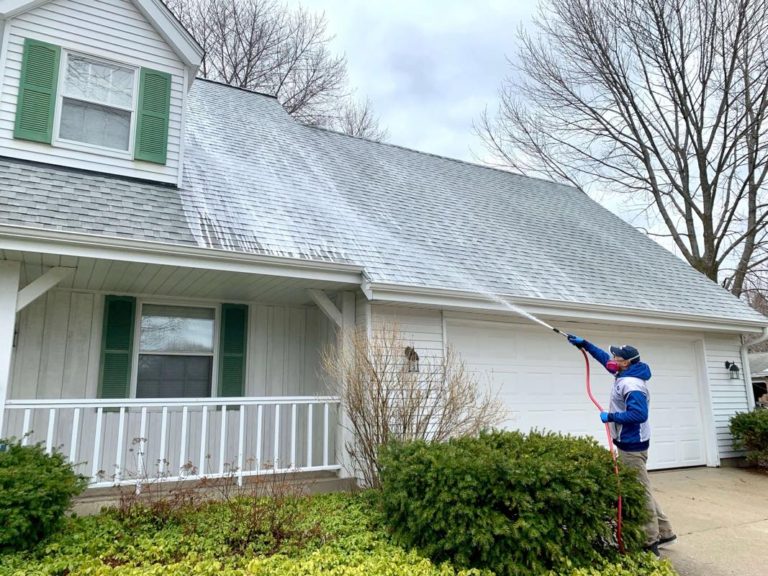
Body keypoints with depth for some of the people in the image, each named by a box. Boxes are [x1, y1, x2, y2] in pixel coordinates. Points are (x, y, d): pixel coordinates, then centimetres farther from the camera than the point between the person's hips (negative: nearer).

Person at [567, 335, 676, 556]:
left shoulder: (631, 385, -24)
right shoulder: (625, 374, 7)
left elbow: (639, 414, -33)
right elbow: (604, 358, 21)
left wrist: (610, 417, -23)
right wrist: (584, 344, 21)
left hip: (632, 444, -11)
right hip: (628, 442, 11)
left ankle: (650, 543, 7)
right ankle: (664, 532, 28)